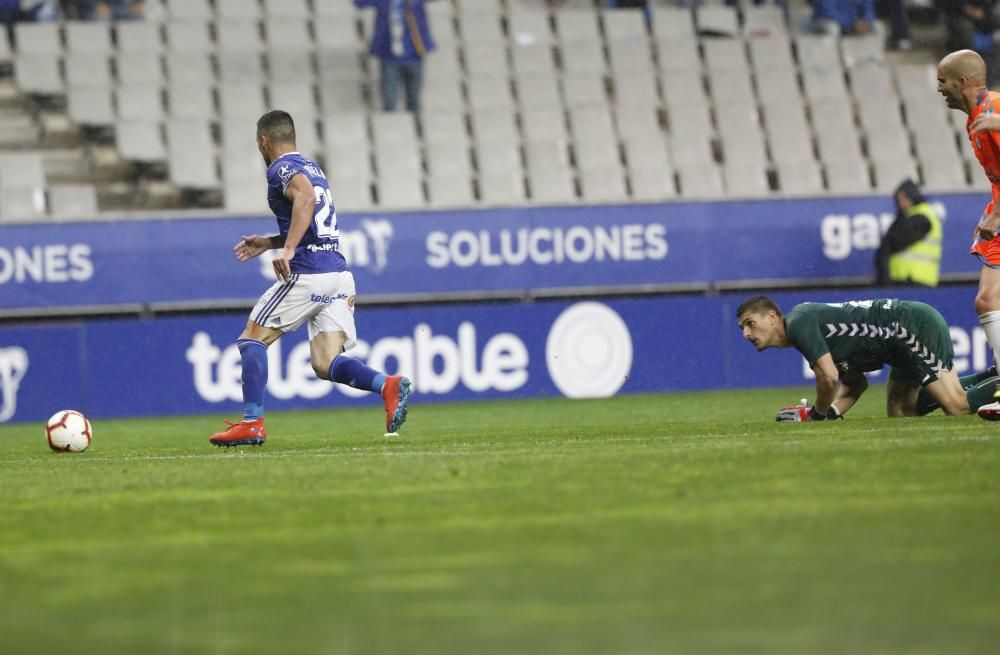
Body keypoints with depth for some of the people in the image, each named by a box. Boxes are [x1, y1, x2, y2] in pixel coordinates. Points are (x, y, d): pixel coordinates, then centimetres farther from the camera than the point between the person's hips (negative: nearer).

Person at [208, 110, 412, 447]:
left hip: (308, 274, -8)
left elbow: (305, 197, -25)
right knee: (325, 364, 2)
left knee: (252, 340, 3)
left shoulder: (282, 168, -3)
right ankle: (388, 385, -20)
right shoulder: (312, 166, 24)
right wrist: (269, 242, 36)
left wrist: (287, 249, -33)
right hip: (339, 272, 8)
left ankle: (252, 423, -4)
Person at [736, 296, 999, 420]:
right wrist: (830, 413, 6)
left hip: (917, 326, -10)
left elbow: (829, 377, -22)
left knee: (958, 406, -17)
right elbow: (856, 384, 21)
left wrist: (817, 414, -4)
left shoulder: (799, 322, -12)